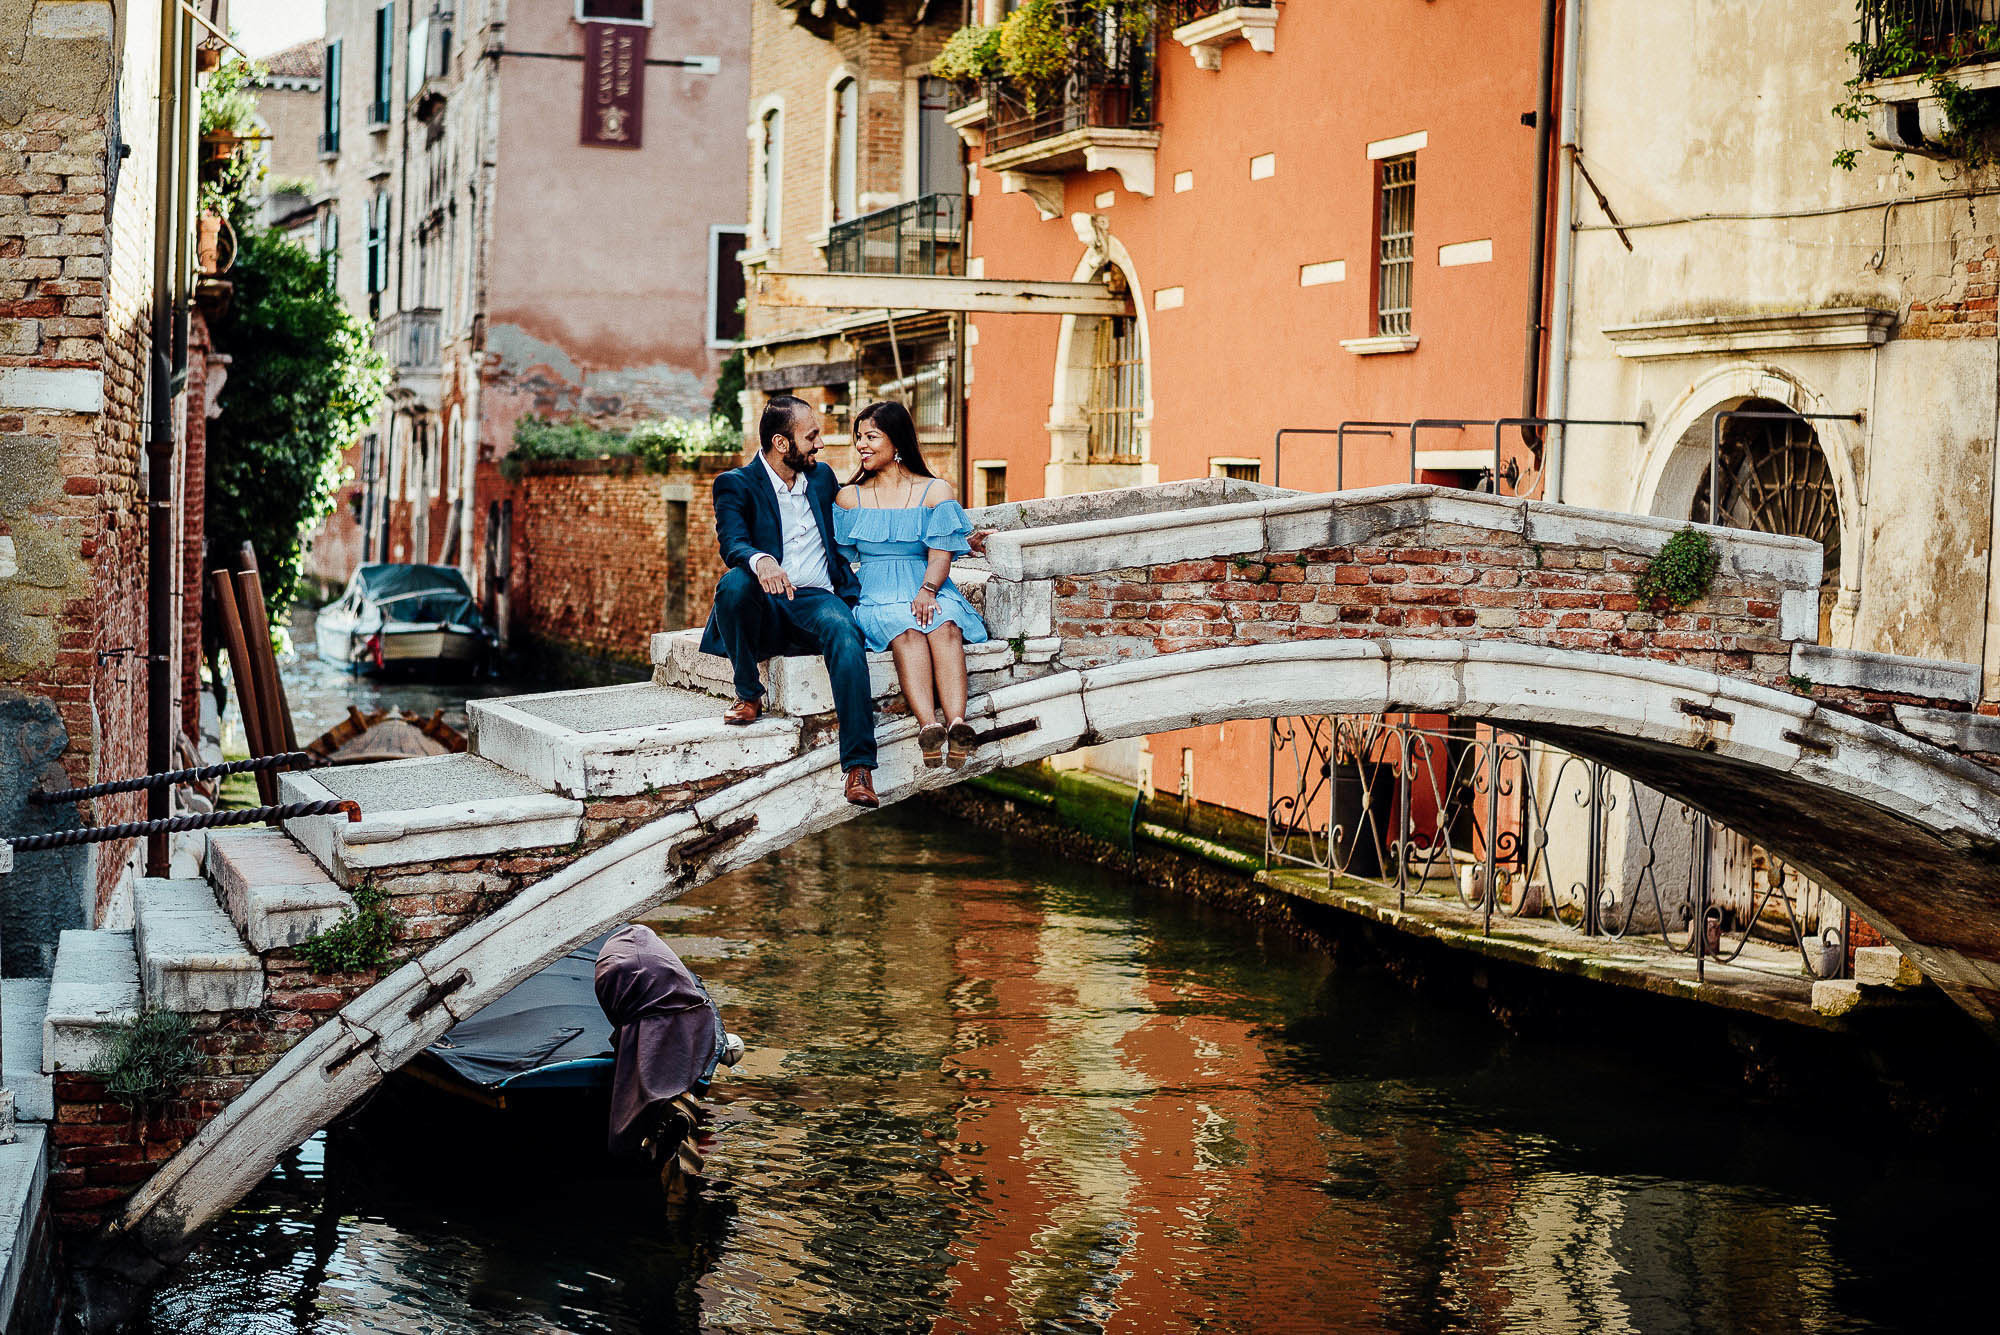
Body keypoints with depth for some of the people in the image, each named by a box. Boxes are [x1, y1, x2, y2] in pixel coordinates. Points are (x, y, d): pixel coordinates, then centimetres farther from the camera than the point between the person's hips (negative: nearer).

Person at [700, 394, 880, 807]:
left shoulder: (822, 477, 18)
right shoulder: (735, 485, 3)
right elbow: (732, 542, -16)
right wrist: (760, 561, -41)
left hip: (818, 601, 2)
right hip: (766, 609, -2)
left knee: (845, 634, -34)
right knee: (734, 584, -36)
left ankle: (859, 767, -43)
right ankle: (749, 695, -15)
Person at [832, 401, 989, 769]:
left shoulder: (936, 491, 11)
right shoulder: (850, 497, 17)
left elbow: (940, 555, 1)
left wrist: (927, 591, -18)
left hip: (932, 593, 0)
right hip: (878, 597, 0)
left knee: (944, 628, -35)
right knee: (907, 633, -35)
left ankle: (957, 723, -57)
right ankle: (929, 726, -57)